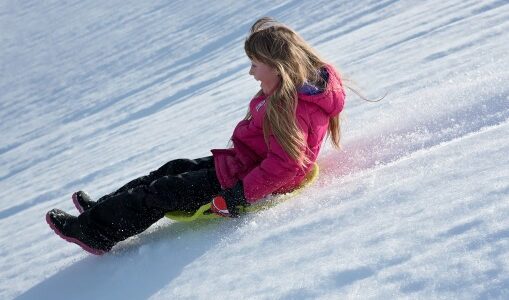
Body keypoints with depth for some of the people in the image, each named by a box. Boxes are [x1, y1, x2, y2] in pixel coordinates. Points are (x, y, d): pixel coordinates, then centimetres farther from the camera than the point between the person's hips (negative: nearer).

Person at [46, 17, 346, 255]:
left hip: (246, 180, -10)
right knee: (177, 168, 14)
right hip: (244, 163, 10)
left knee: (165, 191, -5)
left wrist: (236, 198, -33)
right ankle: (104, 207, 23)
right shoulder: (292, 90, 1)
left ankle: (96, 230, 8)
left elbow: (283, 167, -36)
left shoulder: (290, 109, -31)